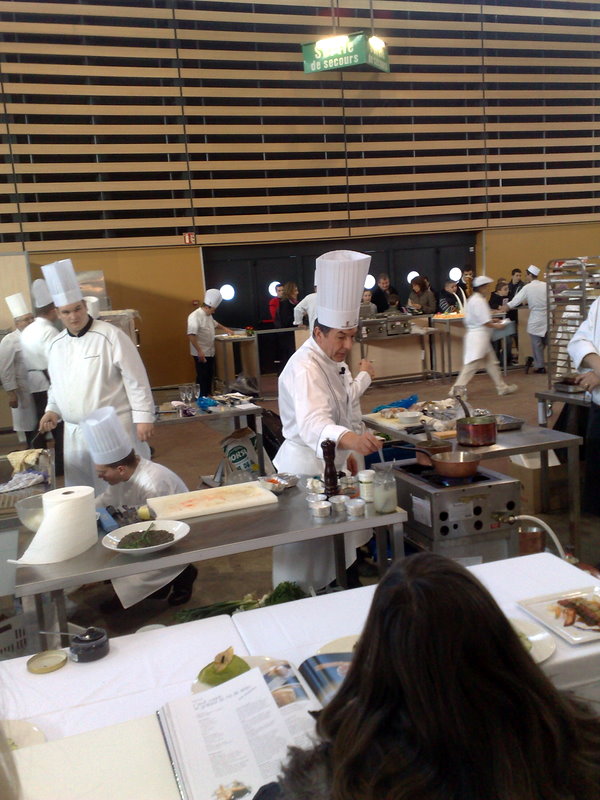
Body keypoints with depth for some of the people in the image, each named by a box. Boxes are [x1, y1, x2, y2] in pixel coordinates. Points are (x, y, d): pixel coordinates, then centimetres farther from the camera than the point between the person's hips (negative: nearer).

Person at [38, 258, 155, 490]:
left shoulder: (110, 336, -10)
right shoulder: (56, 345, 10)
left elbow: (136, 380, -11)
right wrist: (52, 410, 6)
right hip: (75, 433, 6)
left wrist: (144, 417, -13)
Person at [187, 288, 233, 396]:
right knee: (202, 377, -2)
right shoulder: (195, 316, -20)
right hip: (201, 354, -9)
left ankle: (208, 396, 29)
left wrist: (225, 329, 30)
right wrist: (199, 351, -30)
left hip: (210, 352, 9)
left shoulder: (208, 315, 10)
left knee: (209, 375, 17)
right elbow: (191, 335, -28)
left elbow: (215, 324, 34)